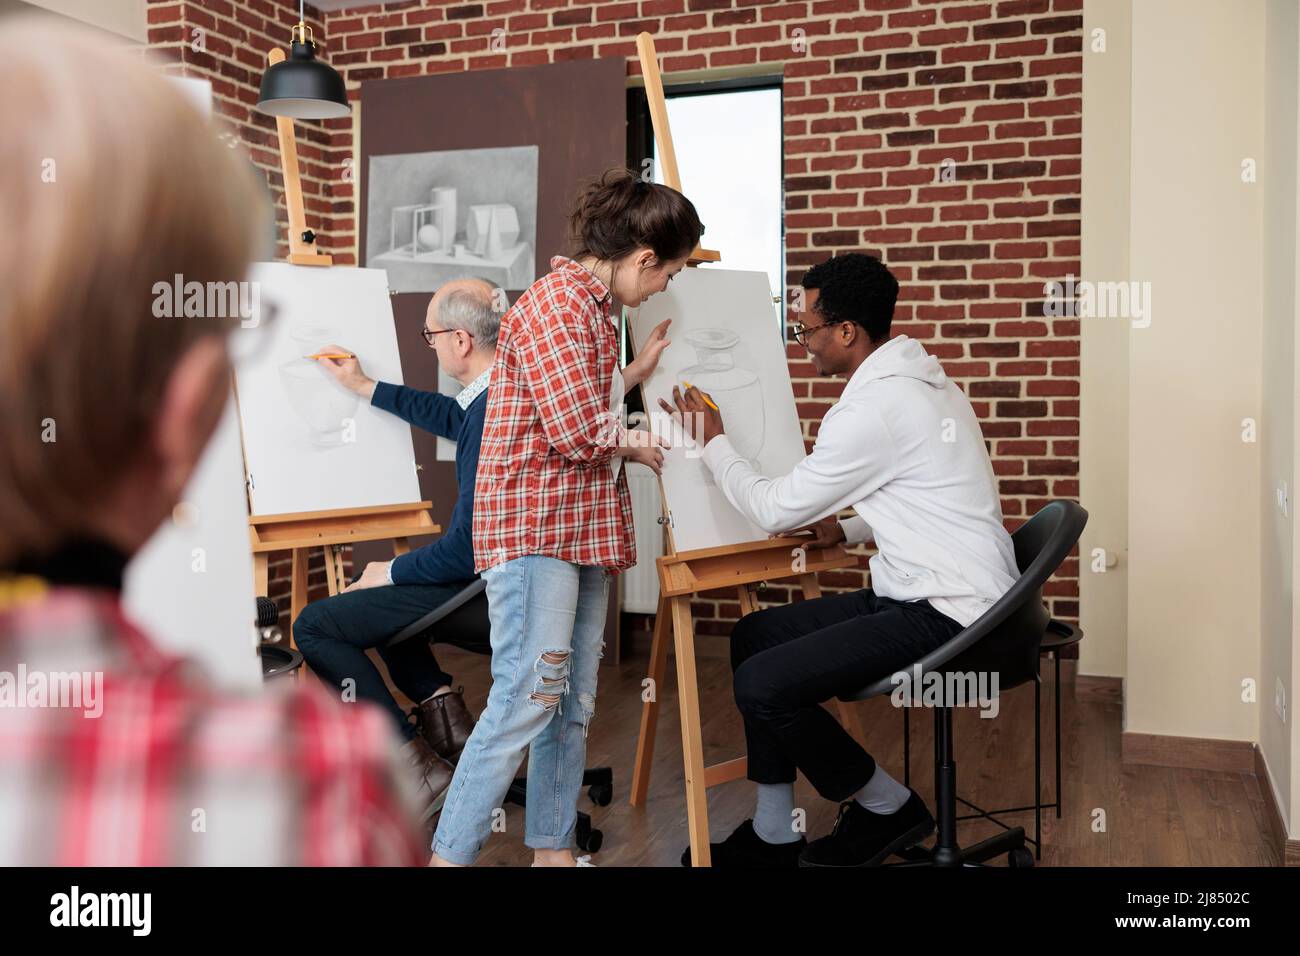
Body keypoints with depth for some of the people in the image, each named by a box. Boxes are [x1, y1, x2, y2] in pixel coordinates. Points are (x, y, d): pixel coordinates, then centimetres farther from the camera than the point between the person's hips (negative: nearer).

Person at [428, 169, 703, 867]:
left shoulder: (594, 306, 18)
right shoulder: (555, 302, -13)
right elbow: (578, 433, -18)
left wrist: (636, 372, 17)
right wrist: (632, 445, -1)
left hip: (583, 527, 10)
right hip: (533, 524, -10)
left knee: (572, 702, 10)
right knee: (528, 692, -14)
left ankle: (551, 849, 20)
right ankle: (450, 854, -6)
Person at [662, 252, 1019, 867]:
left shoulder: (873, 409, -20)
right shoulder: (919, 380, 12)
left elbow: (773, 510, -11)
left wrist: (711, 440, 2)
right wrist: (849, 529, 12)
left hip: (945, 617, -11)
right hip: (920, 594, 11)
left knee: (763, 684, -19)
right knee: (755, 634, 11)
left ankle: (888, 809, 6)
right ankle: (774, 837, 16)